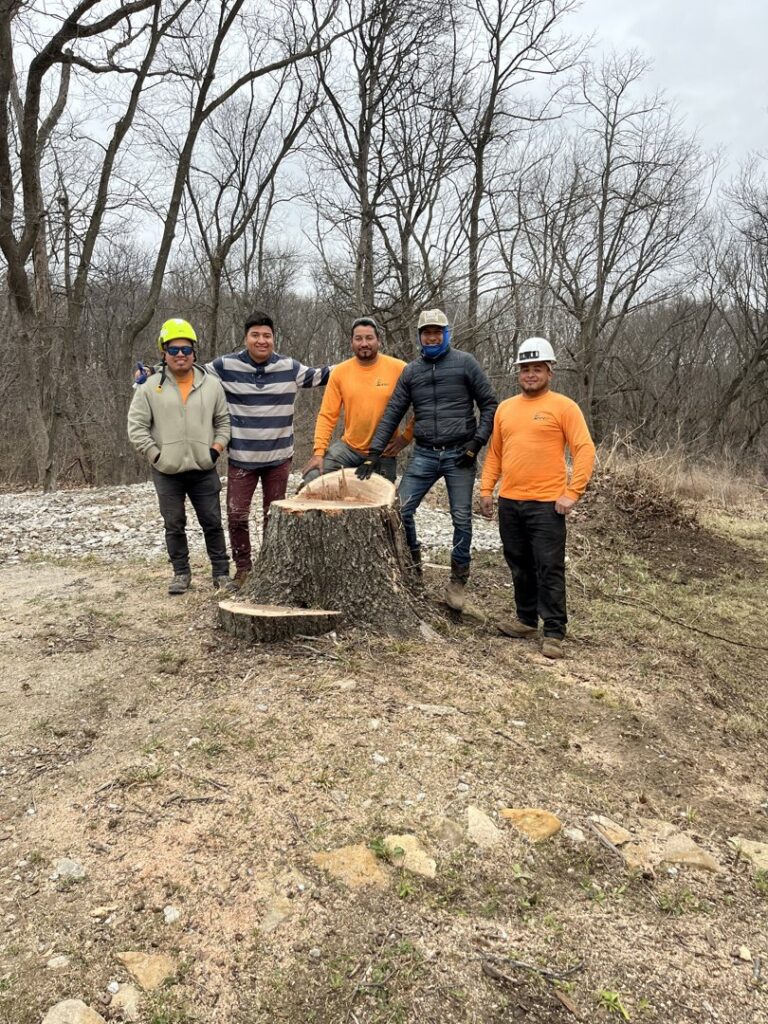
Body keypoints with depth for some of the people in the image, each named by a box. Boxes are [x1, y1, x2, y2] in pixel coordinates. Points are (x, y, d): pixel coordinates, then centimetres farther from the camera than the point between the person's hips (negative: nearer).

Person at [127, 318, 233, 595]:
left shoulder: (212, 384, 3)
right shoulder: (150, 387, -2)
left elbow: (223, 421, 10)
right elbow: (136, 426, -2)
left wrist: (216, 449, -2)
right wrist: (156, 455, -8)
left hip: (203, 470, 1)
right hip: (167, 472, 0)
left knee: (213, 523, 5)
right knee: (174, 525, 9)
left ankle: (221, 572, 16)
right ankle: (181, 573, 22)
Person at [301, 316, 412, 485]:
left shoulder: (399, 369, -9)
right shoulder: (340, 372, -2)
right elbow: (327, 415, -2)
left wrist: (406, 437, -8)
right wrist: (319, 451, -9)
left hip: (384, 454, -1)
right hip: (348, 448, 2)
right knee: (312, 479, -11)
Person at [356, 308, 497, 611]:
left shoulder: (465, 363, 0)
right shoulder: (411, 371, 9)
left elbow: (489, 405, 1)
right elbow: (392, 413, 6)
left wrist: (477, 442, -8)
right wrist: (374, 452, -1)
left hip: (459, 454, -2)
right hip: (424, 454, 3)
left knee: (462, 518, 1)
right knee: (401, 508, -6)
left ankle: (458, 580, 16)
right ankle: (412, 563, 16)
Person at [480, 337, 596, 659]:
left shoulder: (563, 406, -4)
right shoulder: (505, 408, 13)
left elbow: (585, 450, -8)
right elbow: (494, 453, 18)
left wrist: (572, 494, -15)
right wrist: (486, 490, 10)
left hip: (546, 503, -5)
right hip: (509, 502, 6)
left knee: (549, 570, -2)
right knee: (520, 567, 15)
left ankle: (554, 632, 7)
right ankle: (526, 619, 29)